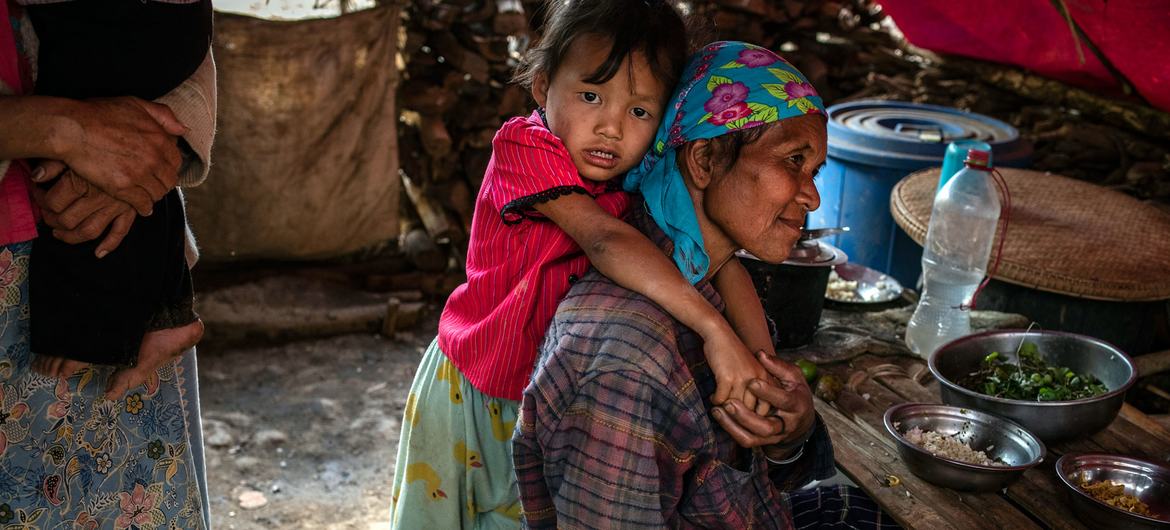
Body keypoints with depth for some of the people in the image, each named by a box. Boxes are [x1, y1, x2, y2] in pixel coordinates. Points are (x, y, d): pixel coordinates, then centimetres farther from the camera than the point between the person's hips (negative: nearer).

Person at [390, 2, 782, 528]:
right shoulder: (523, 147, -27)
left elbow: (721, 260, -13)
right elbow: (604, 240, -39)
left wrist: (763, 363, -28)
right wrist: (715, 330, -46)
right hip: (473, 387, -4)